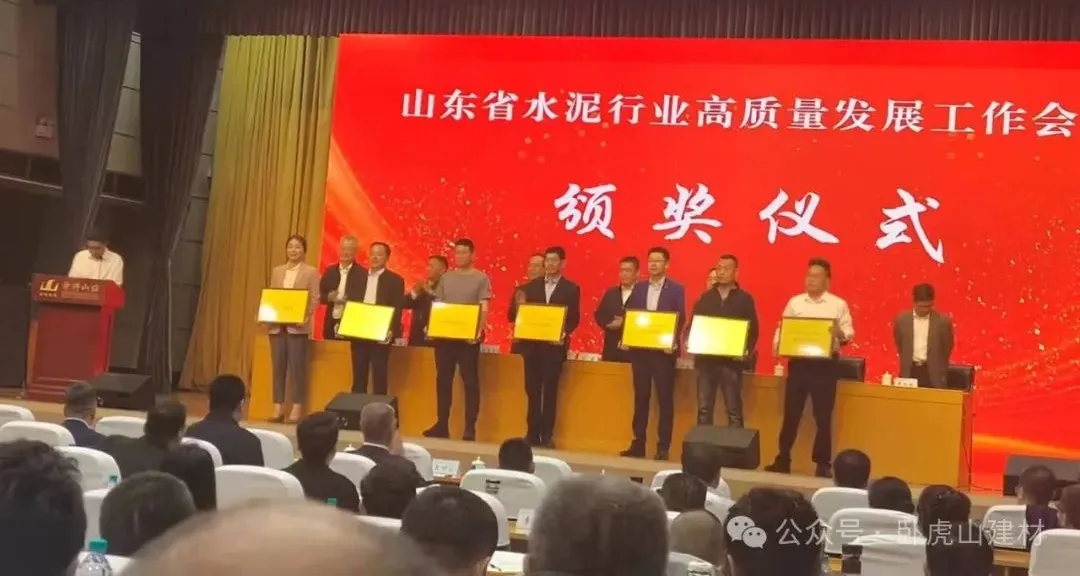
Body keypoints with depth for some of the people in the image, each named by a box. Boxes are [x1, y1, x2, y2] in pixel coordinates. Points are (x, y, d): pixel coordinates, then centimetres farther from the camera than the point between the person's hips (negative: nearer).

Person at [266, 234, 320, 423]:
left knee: (297, 367, -3)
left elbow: (314, 299, -4)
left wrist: (306, 318, -18)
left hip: (298, 326, -4)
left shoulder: (311, 272, 2)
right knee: (278, 367, 5)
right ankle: (278, 408, 9)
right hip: (276, 325, 4)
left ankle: (297, 409, 0)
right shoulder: (277, 271, 15)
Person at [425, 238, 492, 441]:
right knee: (443, 380, 7)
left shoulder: (481, 278, 0)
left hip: (469, 337, -4)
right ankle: (442, 425, 15)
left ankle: (470, 428, 1)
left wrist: (479, 331, -18)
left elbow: (484, 308, -5)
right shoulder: (446, 278, 12)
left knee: (470, 381, -1)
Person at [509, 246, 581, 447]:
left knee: (550, 391, -1)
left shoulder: (571, 289, 4)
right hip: (531, 343, 3)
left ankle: (547, 435, 5)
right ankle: (532, 434, 10)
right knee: (532, 390, 4)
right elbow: (516, 313, 9)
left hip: (554, 345, -3)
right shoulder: (530, 286, 11)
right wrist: (519, 307, -14)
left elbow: (574, 319, 0)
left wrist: (563, 334, -18)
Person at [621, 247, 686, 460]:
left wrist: (673, 342, -19)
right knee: (640, 397, 7)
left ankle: (663, 447, 4)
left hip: (663, 350, -4)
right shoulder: (639, 288, 11)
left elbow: (681, 319, -5)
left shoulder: (676, 289, 0)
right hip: (640, 349, 4)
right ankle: (638, 444, 12)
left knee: (665, 399, -1)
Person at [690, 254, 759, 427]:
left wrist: (747, 351, -15)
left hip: (732, 361, -3)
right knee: (704, 408, 7)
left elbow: (753, 329, 0)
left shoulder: (745, 299, 3)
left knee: (734, 410, 2)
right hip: (706, 359, 3)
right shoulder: (705, 297, 11)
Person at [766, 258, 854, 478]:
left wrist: (839, 333, -23)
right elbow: (782, 328, 11)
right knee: (791, 413, 5)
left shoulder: (838, 304, 1)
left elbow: (849, 334, -1)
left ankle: (823, 464, 11)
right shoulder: (794, 302, 9)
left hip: (824, 365, -2)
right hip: (798, 363, 2)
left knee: (823, 416, 2)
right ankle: (783, 460, 13)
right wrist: (778, 345, -7)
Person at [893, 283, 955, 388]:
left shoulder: (943, 321, -7)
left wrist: (940, 369, 11)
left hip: (933, 374, -2)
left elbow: (947, 348, 5)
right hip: (910, 372, 2)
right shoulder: (902, 319, -2)